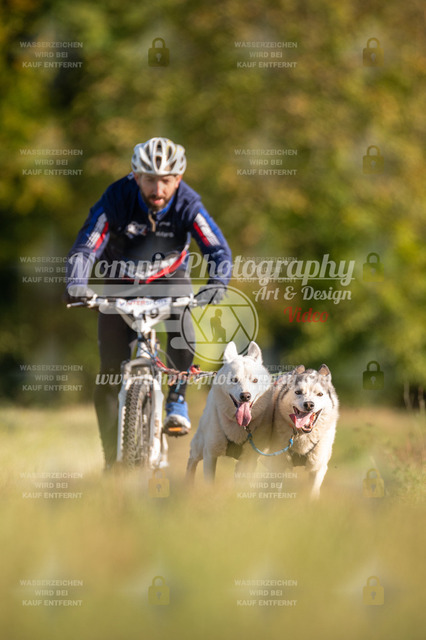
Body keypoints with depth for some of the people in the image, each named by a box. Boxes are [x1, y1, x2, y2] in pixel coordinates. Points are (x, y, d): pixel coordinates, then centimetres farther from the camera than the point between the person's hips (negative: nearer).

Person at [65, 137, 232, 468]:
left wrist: (217, 283, -49)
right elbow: (85, 248, -30)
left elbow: (219, 251, -29)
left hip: (169, 279, 0)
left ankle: (177, 400, -15)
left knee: (182, 327, -36)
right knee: (111, 375, -5)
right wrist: (77, 283, -50)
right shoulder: (117, 199, -26)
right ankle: (113, 460, 9)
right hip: (121, 284, 0)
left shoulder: (187, 204, -24)